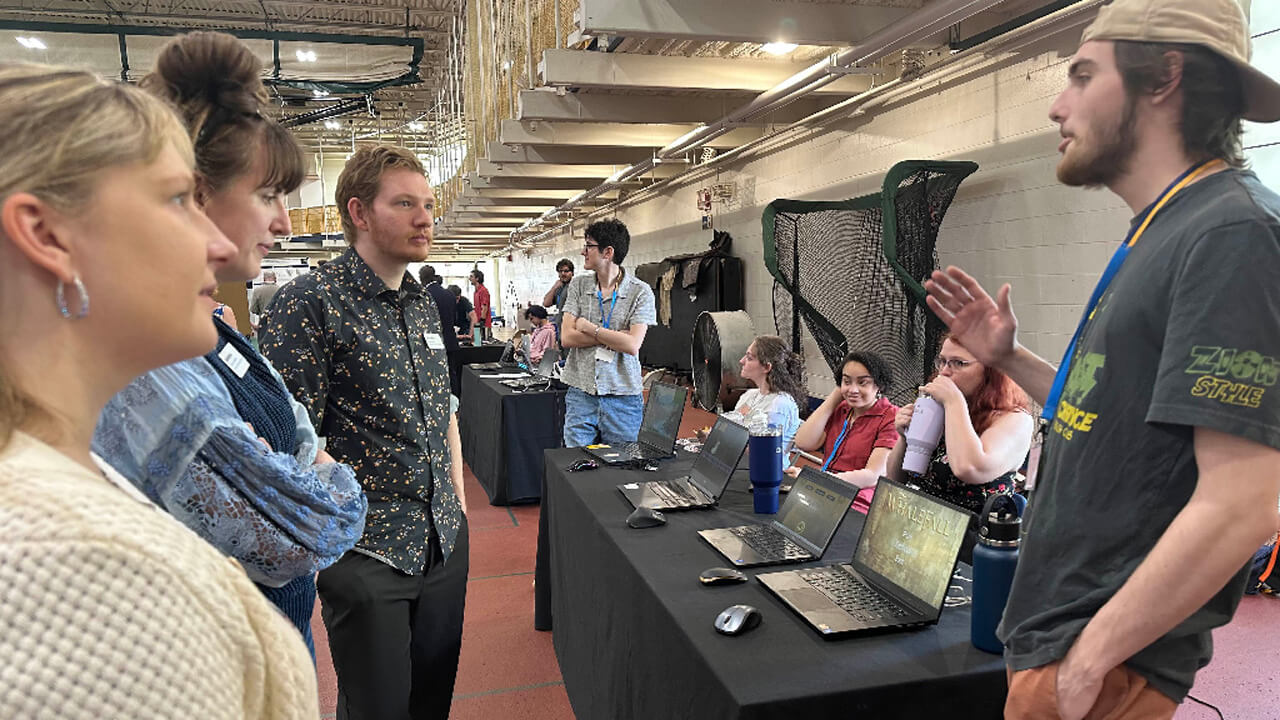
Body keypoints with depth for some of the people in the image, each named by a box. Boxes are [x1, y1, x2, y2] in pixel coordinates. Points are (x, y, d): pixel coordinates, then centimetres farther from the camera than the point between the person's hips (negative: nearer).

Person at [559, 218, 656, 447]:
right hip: (581, 393, 3)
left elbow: (632, 345, -15)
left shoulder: (641, 292, -5)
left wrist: (589, 328, -9)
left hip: (622, 396, -3)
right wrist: (614, 337, -10)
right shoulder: (578, 285, 6)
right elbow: (567, 338, -3)